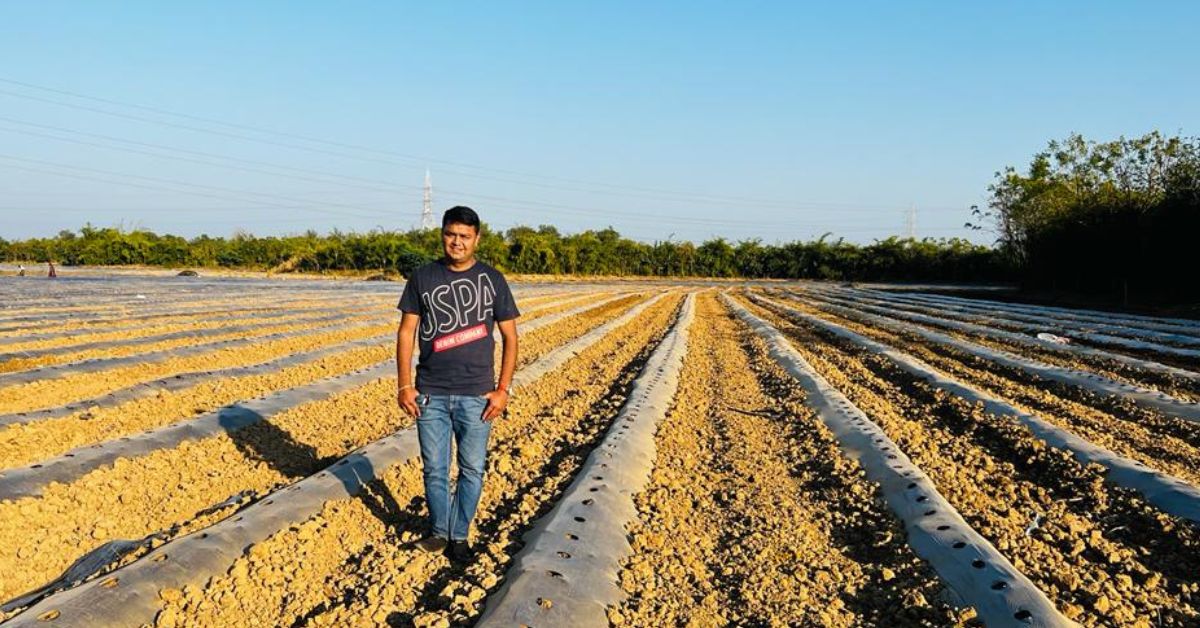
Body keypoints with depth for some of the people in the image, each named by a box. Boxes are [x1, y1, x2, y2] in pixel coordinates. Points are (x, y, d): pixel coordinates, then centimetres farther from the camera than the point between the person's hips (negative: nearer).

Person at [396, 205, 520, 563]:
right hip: (430, 394, 1)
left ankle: (459, 535, 22)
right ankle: (439, 531, 26)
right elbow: (406, 332, 5)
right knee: (434, 469, 8)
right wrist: (404, 385, -2)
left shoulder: (492, 280, 2)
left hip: (476, 395, 0)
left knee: (472, 470, 6)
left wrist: (503, 390, -2)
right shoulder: (423, 278, 4)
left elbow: (510, 336, 4)